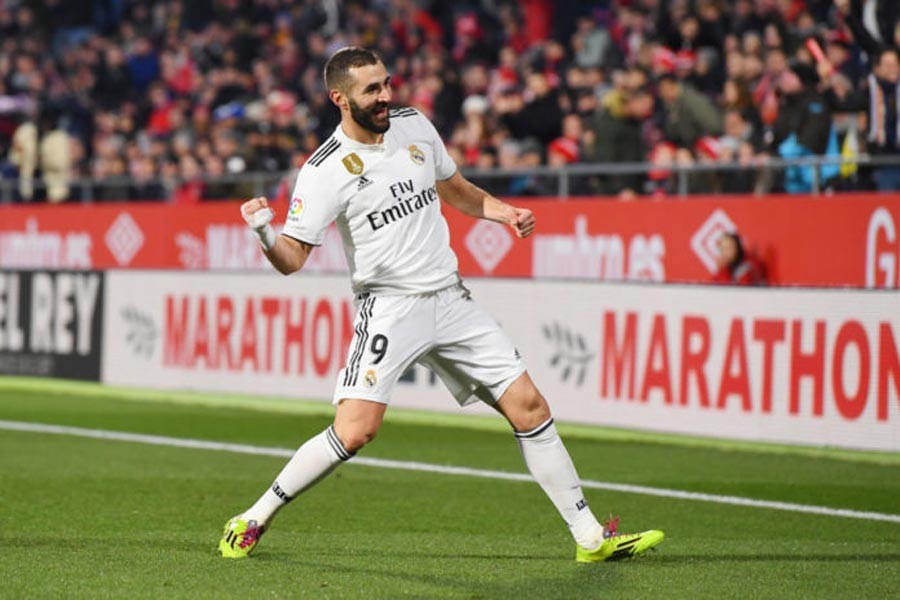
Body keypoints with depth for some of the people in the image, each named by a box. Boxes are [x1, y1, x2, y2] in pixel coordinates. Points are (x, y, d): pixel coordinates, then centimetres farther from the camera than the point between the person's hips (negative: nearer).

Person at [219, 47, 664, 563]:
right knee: (356, 430, -21)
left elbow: (456, 191, 23)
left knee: (530, 406, 1)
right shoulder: (324, 171, -10)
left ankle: (592, 538, 9)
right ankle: (254, 520, -3)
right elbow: (293, 259, -12)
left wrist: (505, 212, 7)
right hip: (389, 307, -5)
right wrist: (266, 235, -33)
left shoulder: (415, 125, 7)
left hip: (452, 301, 5)